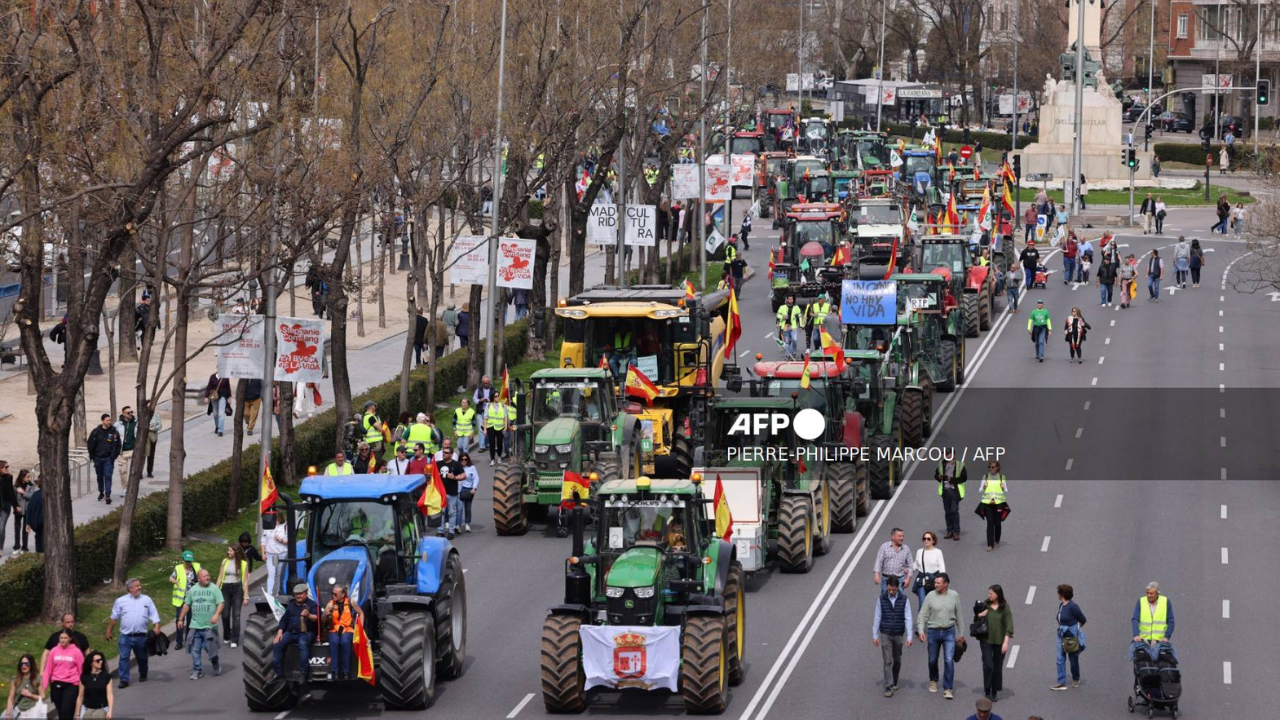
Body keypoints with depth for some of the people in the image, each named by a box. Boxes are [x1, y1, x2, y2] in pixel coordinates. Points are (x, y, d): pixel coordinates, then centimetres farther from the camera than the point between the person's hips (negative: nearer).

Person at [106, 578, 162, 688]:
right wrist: (109, 631, 10)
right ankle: (124, 680, -2)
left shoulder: (146, 600, 4)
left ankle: (143, 675, 35)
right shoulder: (121, 601, 2)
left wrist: (156, 627, -13)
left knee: (142, 657, 14)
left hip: (141, 636, 1)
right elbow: (114, 618, 9)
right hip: (126, 636, -1)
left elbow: (154, 615, 2)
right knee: (124, 658, -6)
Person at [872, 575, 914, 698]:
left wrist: (909, 637, -10)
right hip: (885, 634, -1)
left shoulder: (904, 599, -6)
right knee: (887, 661, -7)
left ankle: (894, 682, 33)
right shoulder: (881, 599, -5)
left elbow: (908, 619, -5)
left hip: (898, 634, 1)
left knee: (897, 660, 14)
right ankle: (888, 687, -8)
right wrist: (875, 635, -1)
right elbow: (877, 618, 0)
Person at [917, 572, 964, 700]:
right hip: (933, 632, 0)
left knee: (949, 660, -9)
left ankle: (947, 689, -3)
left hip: (949, 632, 0)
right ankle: (933, 681, 41)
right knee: (933, 660, 14)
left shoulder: (954, 596, -2)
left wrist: (960, 633, 12)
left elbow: (958, 616, 8)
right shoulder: (930, 596, -6)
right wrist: (921, 631, -17)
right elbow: (923, 615, -4)